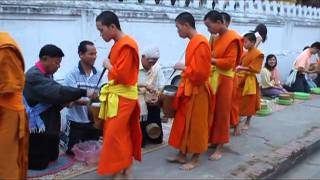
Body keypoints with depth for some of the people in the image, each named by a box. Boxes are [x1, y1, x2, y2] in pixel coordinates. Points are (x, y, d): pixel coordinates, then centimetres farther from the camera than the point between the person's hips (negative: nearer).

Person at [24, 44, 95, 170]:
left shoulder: (47, 74, 11)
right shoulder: (34, 75, -21)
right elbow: (56, 91, -31)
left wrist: (65, 102, -5)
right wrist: (83, 92, -28)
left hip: (49, 125, 10)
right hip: (38, 127, -10)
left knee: (53, 157, 19)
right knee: (39, 163, -2)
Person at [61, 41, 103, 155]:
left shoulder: (99, 74, -4)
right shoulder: (72, 75, -13)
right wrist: (89, 101, -32)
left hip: (93, 121, 4)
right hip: (76, 121, -3)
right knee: (73, 151, 10)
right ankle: (64, 136, 38)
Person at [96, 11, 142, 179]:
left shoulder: (126, 45, -18)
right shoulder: (118, 44, 12)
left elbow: (122, 76, -22)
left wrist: (108, 65, -9)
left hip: (123, 97, -9)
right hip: (116, 95, 9)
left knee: (114, 135, -5)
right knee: (123, 134, 14)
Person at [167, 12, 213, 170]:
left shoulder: (200, 43, -20)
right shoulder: (192, 42, 9)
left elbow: (201, 72, -23)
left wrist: (183, 68, -13)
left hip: (197, 91, -9)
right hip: (188, 89, 9)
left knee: (196, 125, 4)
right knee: (183, 123, 15)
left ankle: (195, 159, 18)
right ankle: (182, 155, 28)